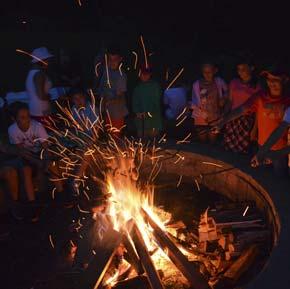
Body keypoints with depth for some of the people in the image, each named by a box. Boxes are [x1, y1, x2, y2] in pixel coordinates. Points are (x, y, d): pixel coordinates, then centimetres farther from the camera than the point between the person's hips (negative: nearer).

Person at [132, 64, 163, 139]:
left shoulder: (155, 86, 2)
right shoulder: (138, 87, 14)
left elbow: (156, 101, -3)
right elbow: (134, 101, 14)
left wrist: (148, 113, -11)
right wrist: (137, 112, -2)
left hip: (153, 117, -3)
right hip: (140, 118, 3)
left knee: (153, 136, -10)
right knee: (141, 136, -2)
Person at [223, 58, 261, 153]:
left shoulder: (257, 86, -1)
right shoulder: (234, 83, 8)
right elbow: (229, 101, 12)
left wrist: (255, 128, -5)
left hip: (247, 121, -3)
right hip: (233, 119, 3)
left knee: (243, 150, -2)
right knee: (228, 149, 1)